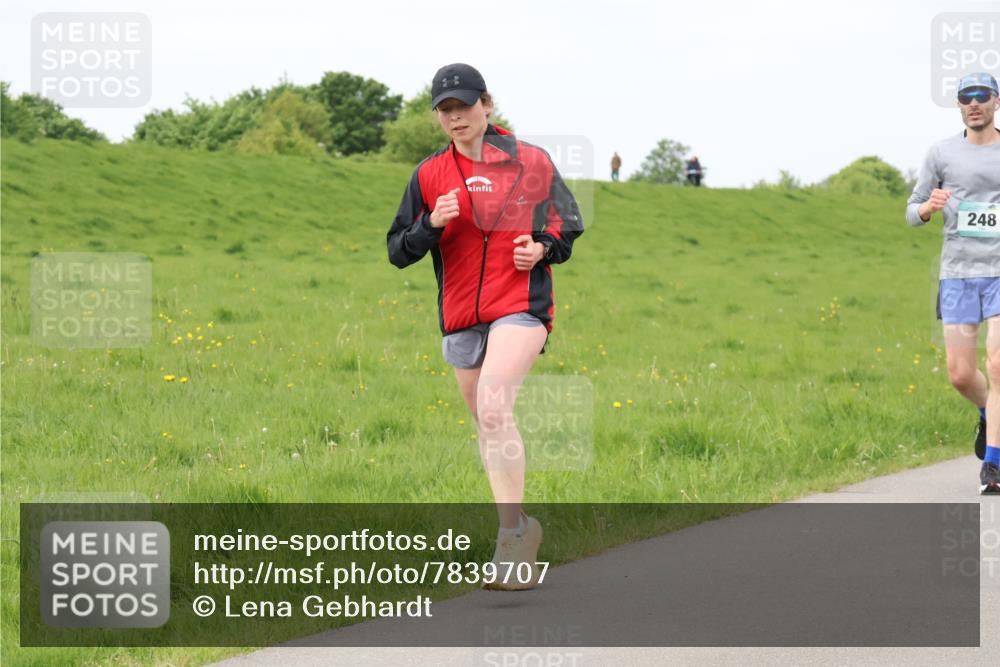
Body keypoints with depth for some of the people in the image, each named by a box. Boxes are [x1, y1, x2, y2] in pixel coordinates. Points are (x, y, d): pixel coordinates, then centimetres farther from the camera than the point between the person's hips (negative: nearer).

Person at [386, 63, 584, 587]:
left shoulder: (531, 162, 4)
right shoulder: (429, 175, 9)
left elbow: (568, 227, 14)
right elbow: (397, 251, 8)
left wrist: (544, 248, -7)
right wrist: (431, 225, -11)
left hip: (521, 304, -4)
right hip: (460, 316, 4)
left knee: (493, 410, -24)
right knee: (486, 425, 10)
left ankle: (512, 531, -24)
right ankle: (518, 531, 23)